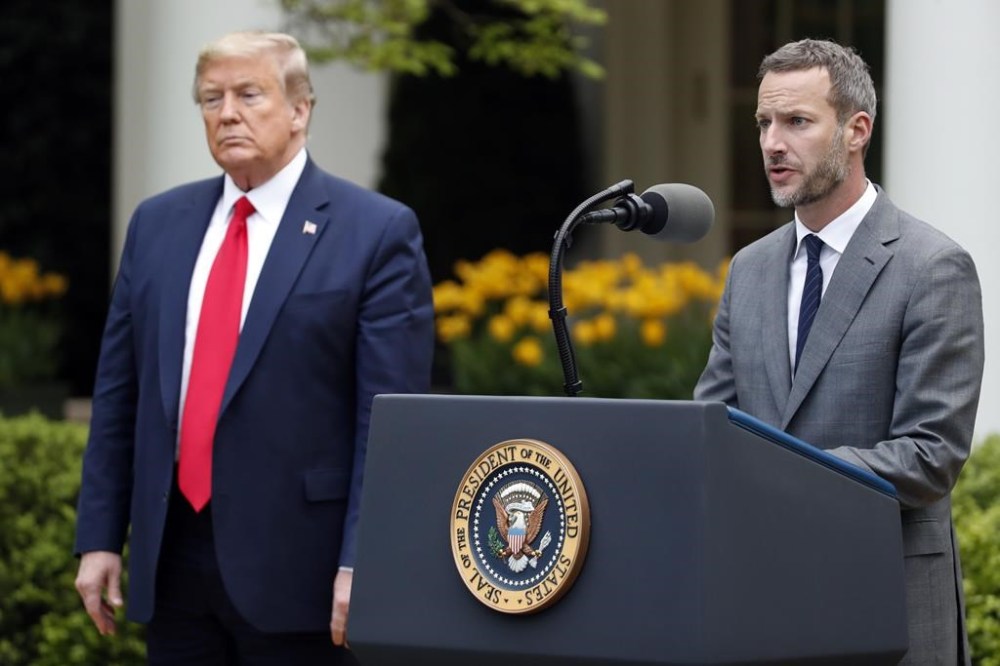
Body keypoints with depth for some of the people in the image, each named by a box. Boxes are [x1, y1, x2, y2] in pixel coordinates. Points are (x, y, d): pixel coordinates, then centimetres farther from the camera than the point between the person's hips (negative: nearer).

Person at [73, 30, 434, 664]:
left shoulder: (377, 232, -4)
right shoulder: (158, 224, 12)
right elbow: (119, 396, 13)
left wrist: (363, 564, -15)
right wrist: (99, 538, 8)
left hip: (297, 568, -5)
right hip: (172, 560, 5)